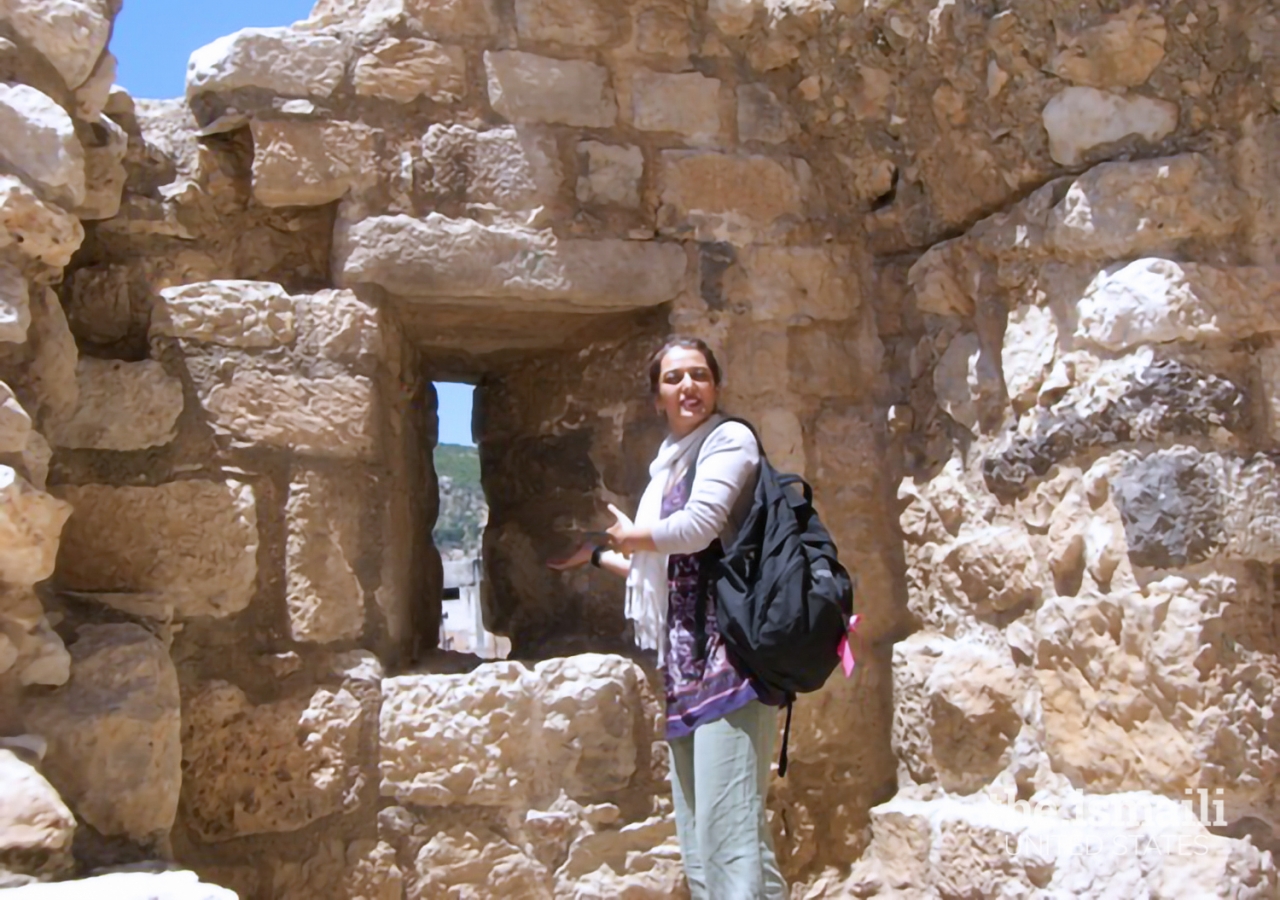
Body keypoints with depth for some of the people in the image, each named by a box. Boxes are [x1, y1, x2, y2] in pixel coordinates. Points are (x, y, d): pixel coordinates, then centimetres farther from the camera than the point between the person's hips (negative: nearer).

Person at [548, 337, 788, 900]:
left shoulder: (730, 439, -1)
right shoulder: (670, 463, 22)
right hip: (687, 665, 9)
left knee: (730, 832, -15)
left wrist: (629, 536, 4)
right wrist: (596, 557, 38)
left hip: (729, 655, -9)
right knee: (697, 847, 9)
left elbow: (697, 528, -15)